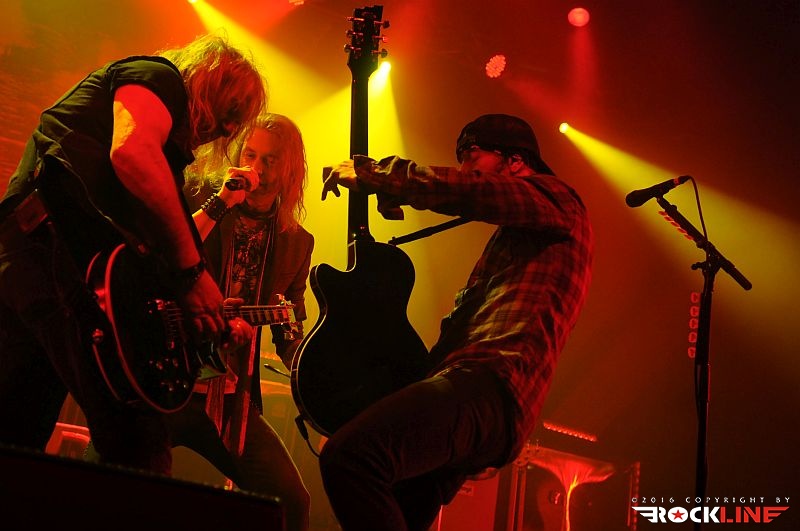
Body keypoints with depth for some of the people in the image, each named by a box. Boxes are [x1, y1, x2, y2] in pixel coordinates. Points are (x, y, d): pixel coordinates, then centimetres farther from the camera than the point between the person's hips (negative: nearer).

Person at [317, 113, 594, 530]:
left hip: (490, 386, -10)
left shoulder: (554, 199, 5)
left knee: (348, 456, -29)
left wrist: (365, 171, 1)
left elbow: (453, 191, -10)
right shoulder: (510, 235, 36)